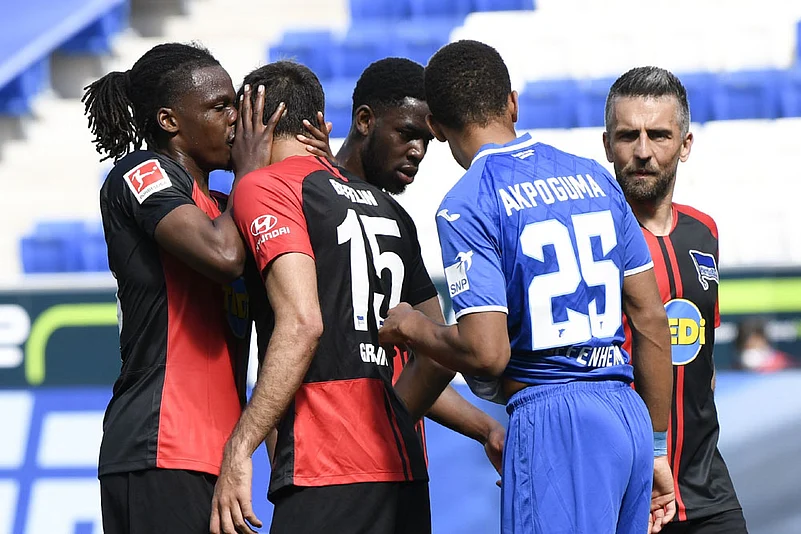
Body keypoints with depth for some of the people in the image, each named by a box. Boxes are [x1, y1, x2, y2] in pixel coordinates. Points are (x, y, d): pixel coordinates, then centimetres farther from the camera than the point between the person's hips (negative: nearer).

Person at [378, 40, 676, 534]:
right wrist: (655, 449, 22)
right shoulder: (594, 178, 14)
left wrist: (410, 328, 6)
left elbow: (486, 354, -15)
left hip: (552, 419, -7)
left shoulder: (467, 206, -6)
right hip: (630, 417, 7)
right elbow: (652, 319, 15)